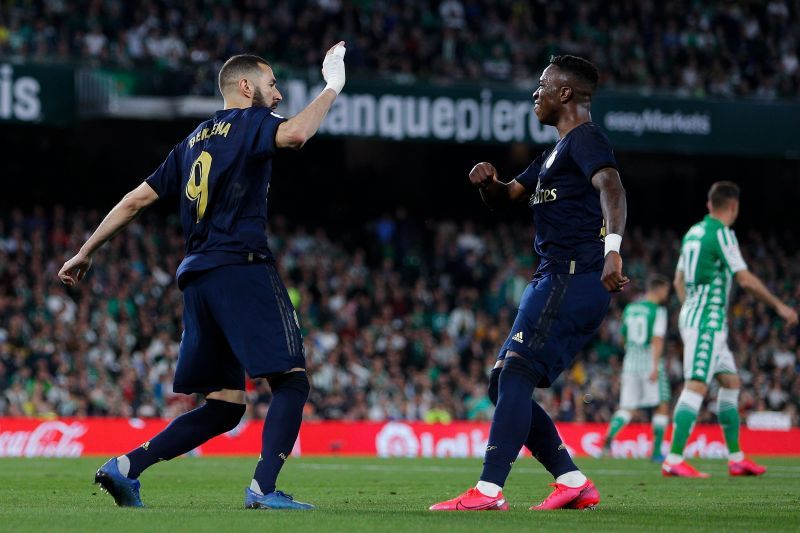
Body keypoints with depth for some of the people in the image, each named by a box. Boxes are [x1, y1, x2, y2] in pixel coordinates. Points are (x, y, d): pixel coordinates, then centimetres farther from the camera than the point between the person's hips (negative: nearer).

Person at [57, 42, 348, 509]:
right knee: (292, 381, -9)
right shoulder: (249, 122, 2)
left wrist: (86, 253, 29)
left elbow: (137, 199, 24)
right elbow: (295, 134, -21)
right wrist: (332, 86, -6)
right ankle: (263, 488, -23)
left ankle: (126, 467, 1)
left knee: (224, 407, 10)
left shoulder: (194, 142, 24)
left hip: (197, 278, 8)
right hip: (243, 269, -8)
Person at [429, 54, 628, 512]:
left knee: (515, 374, -18)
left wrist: (612, 247, -45)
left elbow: (611, 187, -26)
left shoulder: (586, 139, -7)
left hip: (573, 280, -11)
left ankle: (488, 491, -24)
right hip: (555, 281, 11)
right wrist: (488, 182, 6)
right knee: (504, 385, 9)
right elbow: (506, 198, 32)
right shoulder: (556, 153, 26)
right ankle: (574, 483, 8)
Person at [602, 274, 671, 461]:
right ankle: (656, 451, 6)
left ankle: (609, 436, -21)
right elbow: (657, 340, -18)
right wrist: (655, 367, -23)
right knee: (662, 406, 9)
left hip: (630, 361, 5)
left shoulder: (629, 309, 11)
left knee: (627, 409, 6)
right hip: (650, 362, -5)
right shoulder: (658, 311, -8)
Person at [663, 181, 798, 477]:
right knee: (697, 386, -15)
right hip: (709, 320, -10)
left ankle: (736, 458, 16)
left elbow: (679, 280, 22)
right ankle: (673, 460, -22)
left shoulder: (694, 232, 15)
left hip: (692, 316, 10)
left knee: (731, 383, 15)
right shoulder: (721, 233, -12)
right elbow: (746, 280, -16)